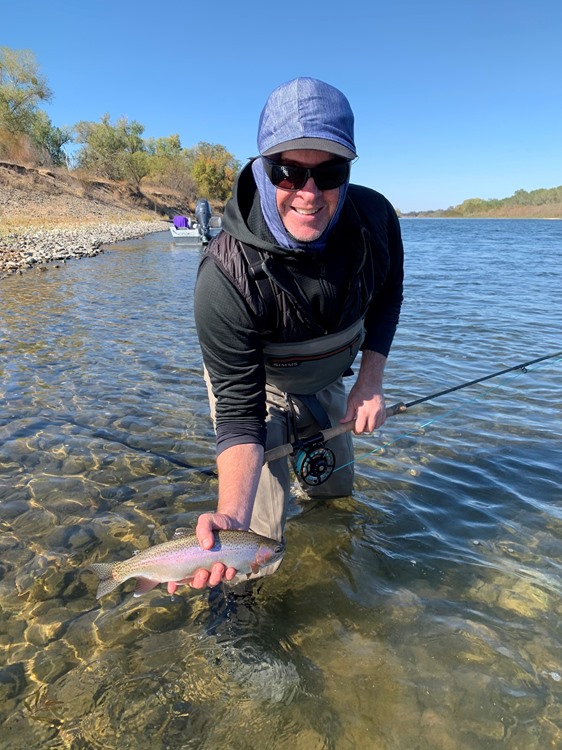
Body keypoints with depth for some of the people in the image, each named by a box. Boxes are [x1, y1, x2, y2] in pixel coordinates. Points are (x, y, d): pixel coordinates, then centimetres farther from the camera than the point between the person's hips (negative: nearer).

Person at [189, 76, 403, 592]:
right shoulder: (226, 278, -39)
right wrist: (231, 515, -50)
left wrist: (371, 381, -11)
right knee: (261, 536, -4)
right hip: (257, 388, -4)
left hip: (325, 382, 5)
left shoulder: (375, 218, -24)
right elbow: (239, 411, -36)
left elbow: (386, 297, -2)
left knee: (338, 496, 23)